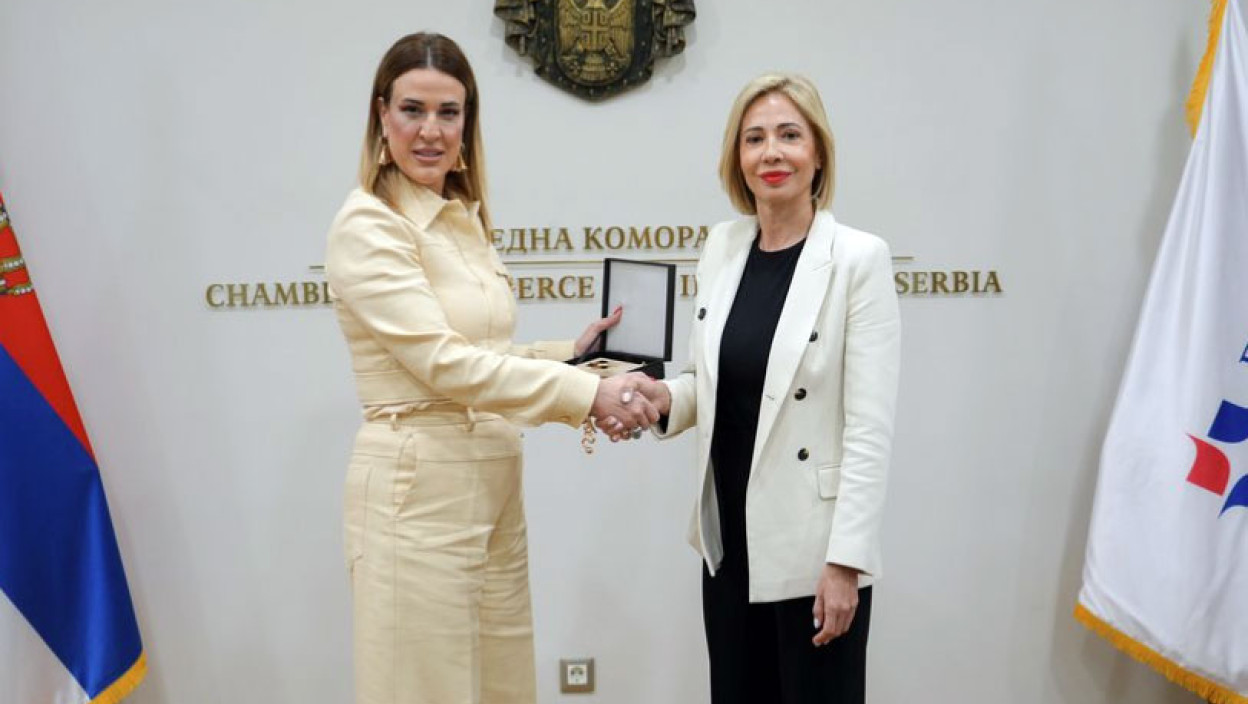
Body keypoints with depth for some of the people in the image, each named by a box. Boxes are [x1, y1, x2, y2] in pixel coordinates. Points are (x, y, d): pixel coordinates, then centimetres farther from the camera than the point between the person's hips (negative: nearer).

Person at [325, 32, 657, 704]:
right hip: (418, 491, -8)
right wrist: (588, 393, -23)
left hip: (491, 485, 8)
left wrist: (572, 352, 4)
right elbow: (443, 362, -21)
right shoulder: (367, 226, -13)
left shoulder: (465, 219, 12)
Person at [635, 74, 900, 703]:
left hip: (812, 543, -5)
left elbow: (869, 424, -14)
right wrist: (667, 400, -8)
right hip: (728, 536, 5)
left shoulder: (858, 258, -12)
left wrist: (846, 559, -16)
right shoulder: (723, 246, 4)